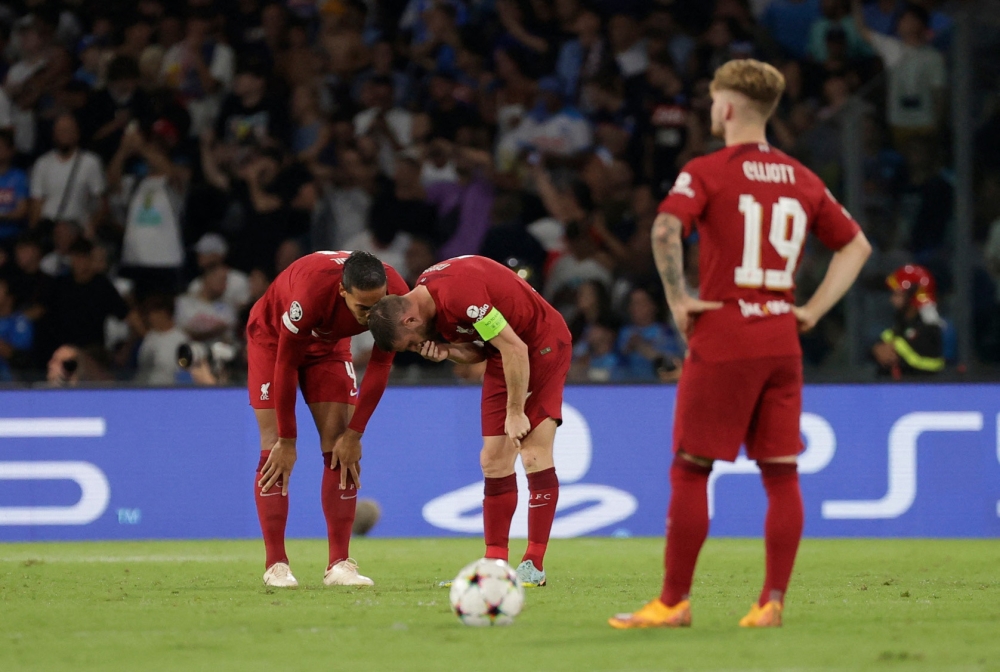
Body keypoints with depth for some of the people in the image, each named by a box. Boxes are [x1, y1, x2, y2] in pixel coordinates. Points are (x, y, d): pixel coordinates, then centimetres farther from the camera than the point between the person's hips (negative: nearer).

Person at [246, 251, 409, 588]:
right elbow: (286, 364, -30)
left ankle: (339, 564, -6)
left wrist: (354, 434, -15)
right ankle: (275, 565, -10)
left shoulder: (395, 294, -30)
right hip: (273, 336, -4)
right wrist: (287, 440, -22)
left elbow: (381, 364, -16)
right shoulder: (310, 293, -43)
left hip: (328, 343, 4)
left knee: (341, 448, -7)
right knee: (275, 448, -12)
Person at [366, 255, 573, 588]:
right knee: (493, 460, 2)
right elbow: (481, 348, 8)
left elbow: (514, 348, -27)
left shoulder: (459, 294, -30)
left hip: (543, 344, -9)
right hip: (506, 352, 9)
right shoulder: (425, 293, -1)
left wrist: (515, 412, -20)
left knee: (534, 456, -13)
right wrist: (448, 351, -13)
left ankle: (534, 565, -11)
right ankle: (495, 562, 3)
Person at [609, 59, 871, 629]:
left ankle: (674, 601, 4)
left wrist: (678, 298, -12)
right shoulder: (801, 179, 11)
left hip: (722, 341, -5)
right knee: (782, 475, 5)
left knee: (690, 471, 2)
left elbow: (667, 228, -22)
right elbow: (856, 245, 16)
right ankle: (772, 601, 2)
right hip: (782, 341, 5)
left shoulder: (707, 172, -5)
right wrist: (813, 310, 11)